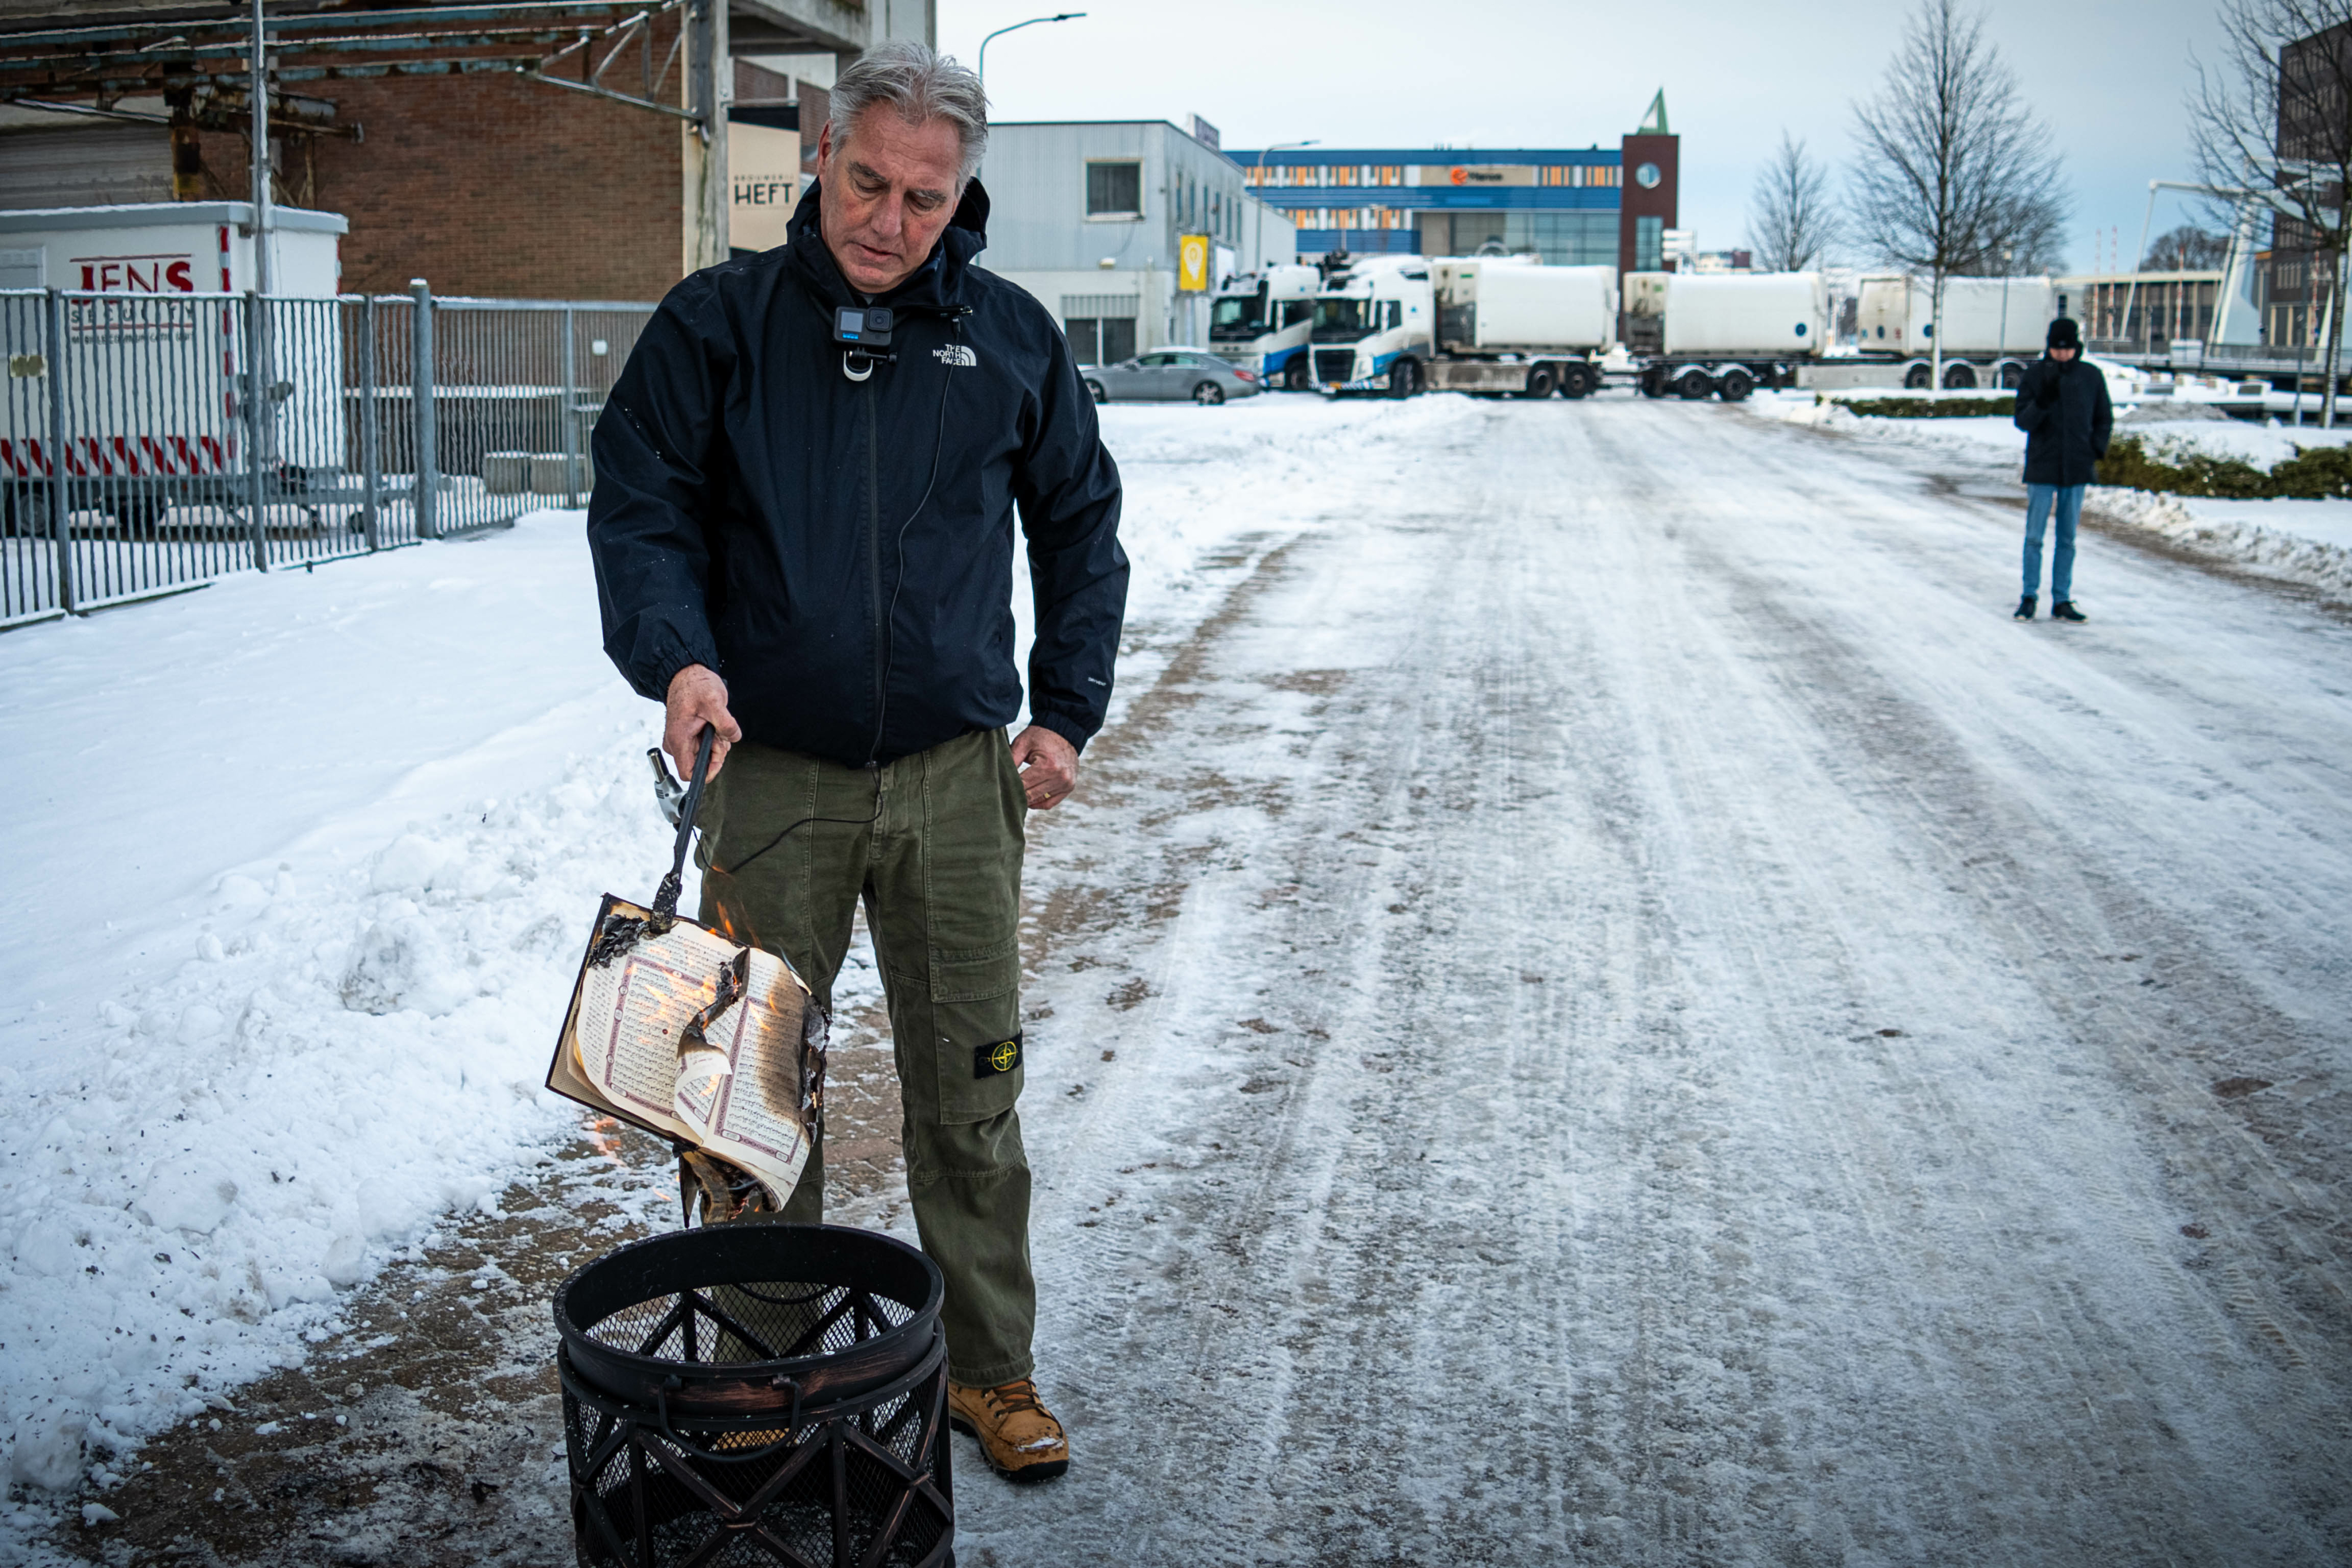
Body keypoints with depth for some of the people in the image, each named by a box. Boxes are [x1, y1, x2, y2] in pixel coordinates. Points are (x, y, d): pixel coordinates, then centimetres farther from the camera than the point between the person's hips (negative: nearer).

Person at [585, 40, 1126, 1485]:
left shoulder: (1011, 339, 5)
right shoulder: (719, 322, 0)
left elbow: (1082, 528, 14)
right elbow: (640, 504, -1)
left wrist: (1066, 713, 6)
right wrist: (676, 655, -19)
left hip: (956, 777, 1)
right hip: (769, 774, -1)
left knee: (971, 1096, 8)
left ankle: (990, 1367, 25)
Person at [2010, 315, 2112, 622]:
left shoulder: (2091, 376, 3)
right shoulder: (2035, 375, -3)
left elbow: (2105, 420, 13)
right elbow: (2022, 421, -6)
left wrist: (2096, 451, -2)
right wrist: (2043, 400, -23)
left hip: (2076, 470, 2)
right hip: (2041, 470, -2)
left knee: (2067, 539, 7)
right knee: (2034, 537, 0)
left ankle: (2062, 601, 13)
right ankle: (2029, 597, 10)